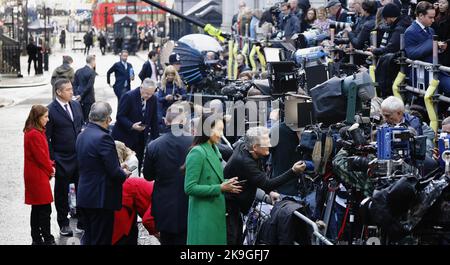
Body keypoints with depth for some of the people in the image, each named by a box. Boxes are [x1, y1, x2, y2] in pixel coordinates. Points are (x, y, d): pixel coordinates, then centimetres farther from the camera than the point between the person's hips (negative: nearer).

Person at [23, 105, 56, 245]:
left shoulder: (31, 132, 11)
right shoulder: (34, 135, -21)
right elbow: (41, 157, -18)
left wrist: (50, 165, 3)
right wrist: (50, 170, -3)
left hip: (34, 176, 10)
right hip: (39, 177, -10)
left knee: (37, 209, 15)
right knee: (45, 209, -4)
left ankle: (36, 239, 21)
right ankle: (48, 239, 1)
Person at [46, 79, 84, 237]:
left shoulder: (76, 105, 7)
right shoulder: (50, 111, -13)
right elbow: (47, 138, -11)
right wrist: (51, 160, -13)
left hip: (80, 156, 5)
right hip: (62, 160, -5)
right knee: (61, 191, 9)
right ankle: (63, 224, 22)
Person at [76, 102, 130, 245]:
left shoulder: (82, 135, 8)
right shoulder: (103, 138, -20)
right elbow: (114, 171, -21)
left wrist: (120, 171, 16)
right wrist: (124, 174, 1)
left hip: (84, 196, 9)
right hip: (101, 198, -9)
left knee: (89, 238, 17)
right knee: (101, 240, -1)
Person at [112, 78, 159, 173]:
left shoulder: (153, 99, 0)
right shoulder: (129, 96, -15)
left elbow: (154, 120, 7)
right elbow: (120, 116, -14)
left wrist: (155, 138, 3)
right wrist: (132, 126, -28)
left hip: (141, 138, 4)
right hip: (125, 136, -4)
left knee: (138, 164, 1)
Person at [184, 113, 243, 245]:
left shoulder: (214, 150, 10)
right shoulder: (197, 153, -15)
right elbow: (190, 188, -18)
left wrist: (226, 185, 0)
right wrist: (220, 188, -19)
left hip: (216, 211, 8)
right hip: (203, 214, -8)